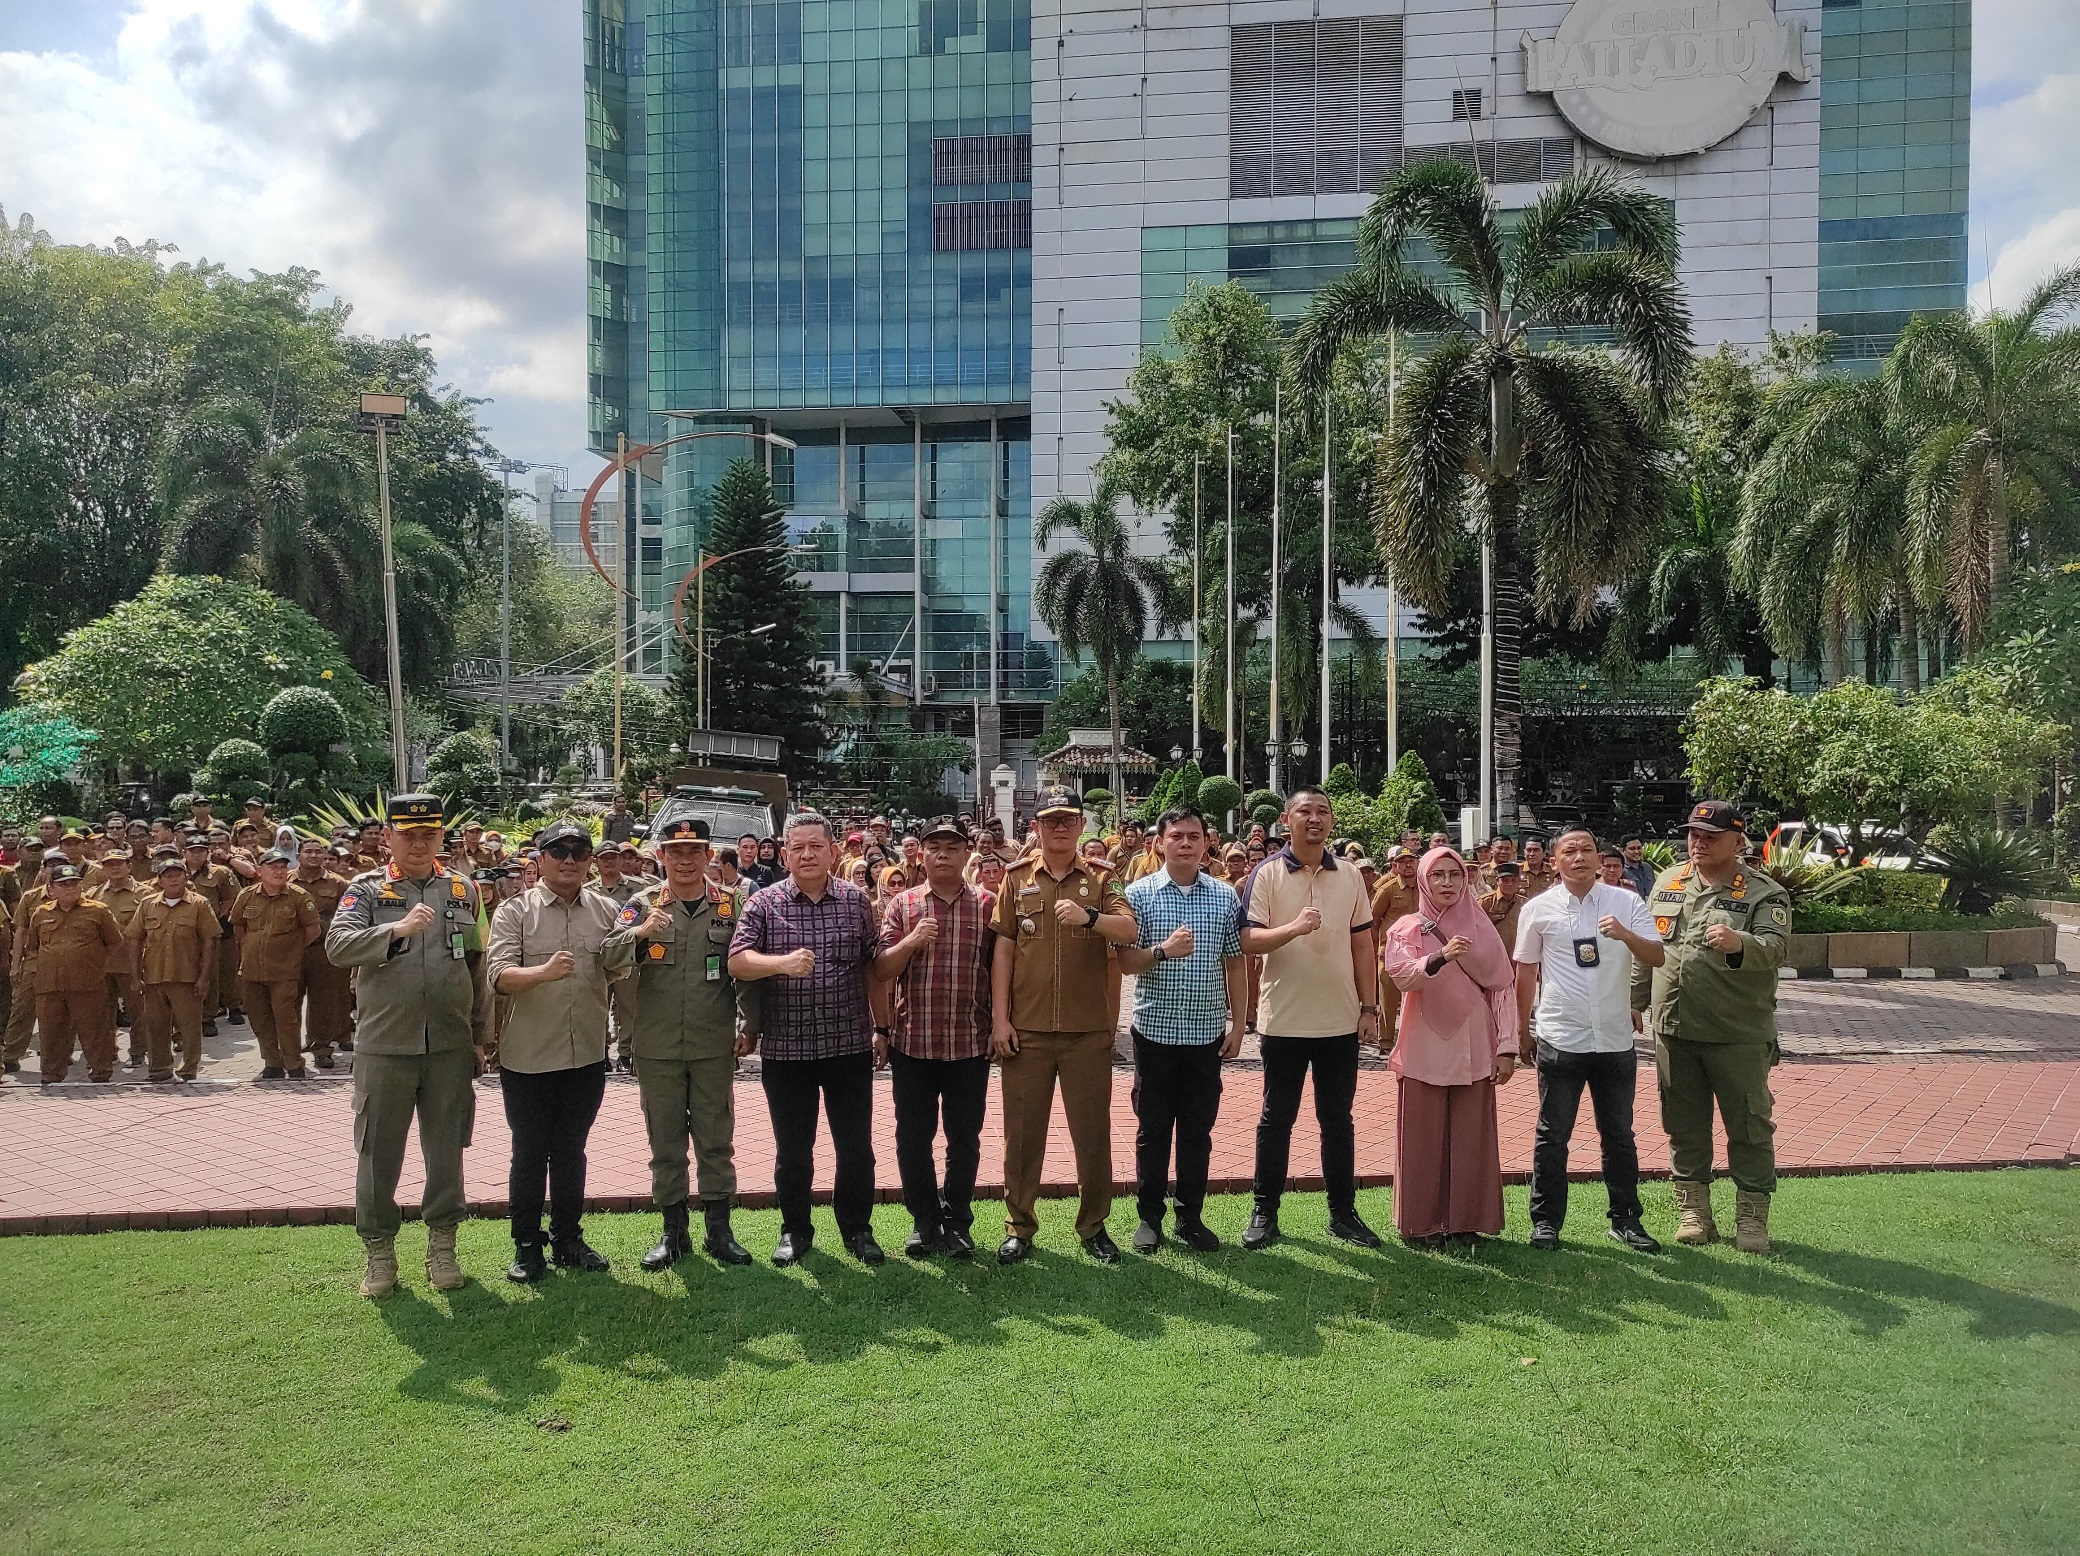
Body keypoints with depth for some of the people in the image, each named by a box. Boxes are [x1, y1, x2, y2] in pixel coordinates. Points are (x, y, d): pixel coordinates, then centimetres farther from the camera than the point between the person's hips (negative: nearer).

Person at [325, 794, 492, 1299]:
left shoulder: (464, 891, 8)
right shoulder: (365, 889, 1)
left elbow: (478, 969, 10)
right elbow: (337, 946, -15)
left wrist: (481, 1037, 8)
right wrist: (397, 928, -30)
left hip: (451, 1047, 2)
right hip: (384, 1045, -2)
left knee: (446, 1149, 10)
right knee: (378, 1152, 6)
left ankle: (442, 1246, 24)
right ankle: (379, 1252, 22)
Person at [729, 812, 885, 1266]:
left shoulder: (856, 901, 3)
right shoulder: (764, 903, -1)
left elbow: (875, 966, 9)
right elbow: (737, 962, -11)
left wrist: (882, 1026, 7)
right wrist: (783, 963, -28)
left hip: (850, 1044, 1)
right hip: (785, 1047, 0)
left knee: (856, 1146, 8)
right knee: (792, 1149, 12)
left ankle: (857, 1229, 24)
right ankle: (795, 1229, 29)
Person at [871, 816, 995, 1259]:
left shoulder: (988, 905, 2)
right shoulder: (901, 905, 4)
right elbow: (881, 972, 0)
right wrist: (912, 941, -16)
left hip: (971, 1043, 0)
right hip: (912, 1040, 1)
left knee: (965, 1138, 8)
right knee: (913, 1137, 8)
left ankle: (957, 1221, 23)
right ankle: (924, 1220, 23)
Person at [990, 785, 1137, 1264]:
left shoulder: (1099, 879, 4)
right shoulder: (1017, 878, 5)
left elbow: (1129, 930, -11)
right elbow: (1003, 950, 3)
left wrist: (1087, 916, -30)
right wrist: (999, 1019, -3)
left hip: (1088, 1030, 0)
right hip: (1026, 1029, 0)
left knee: (1093, 1132, 7)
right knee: (1022, 1132, 7)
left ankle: (1093, 1225, 22)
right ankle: (1019, 1227, 21)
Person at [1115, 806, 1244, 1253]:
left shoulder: (1225, 896, 4)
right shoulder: (1139, 894, -2)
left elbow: (1234, 965, 8)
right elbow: (1125, 962, -4)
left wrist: (1238, 1023, 5)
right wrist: (1162, 951, -22)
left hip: (1207, 1031, 2)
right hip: (1155, 1029, -1)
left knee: (1198, 1129, 9)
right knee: (1153, 1128, 8)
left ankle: (1191, 1217, 21)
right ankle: (1149, 1216, 20)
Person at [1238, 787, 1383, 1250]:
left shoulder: (1349, 877, 6)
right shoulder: (1266, 874, -5)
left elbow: (1363, 946, 10)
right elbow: (1249, 941, -12)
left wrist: (1369, 1007, 5)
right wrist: (1294, 928, -29)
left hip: (1341, 1021, 3)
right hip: (1284, 1020, -3)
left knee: (1337, 1119, 12)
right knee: (1276, 1120, 6)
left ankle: (1343, 1212, 23)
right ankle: (1264, 1212, 17)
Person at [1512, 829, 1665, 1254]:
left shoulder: (1626, 902, 1)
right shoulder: (1538, 909, -1)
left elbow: (1657, 958, -5)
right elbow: (1526, 972, 7)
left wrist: (1625, 935, -24)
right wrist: (1523, 1027, 11)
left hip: (1615, 1039, 1)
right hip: (1559, 1039, -1)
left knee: (1618, 1134, 13)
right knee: (1553, 1135, 6)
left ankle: (1625, 1219, 26)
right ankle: (1546, 1220, 17)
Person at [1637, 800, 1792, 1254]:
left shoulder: (1764, 894, -6)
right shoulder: (1666, 883, 9)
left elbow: (1774, 948, -23)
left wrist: (1737, 943, -43)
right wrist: (1634, 1003, 16)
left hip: (1738, 1035, -4)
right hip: (1673, 1030, 4)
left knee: (1749, 1128, 5)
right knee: (1685, 1127, 12)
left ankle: (1752, 1219, 17)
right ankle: (1693, 1213, 23)